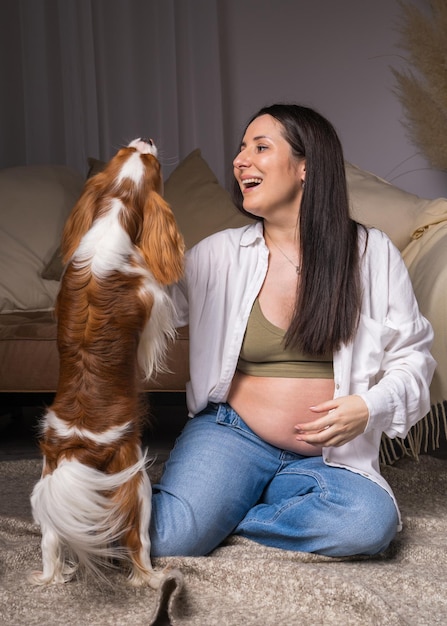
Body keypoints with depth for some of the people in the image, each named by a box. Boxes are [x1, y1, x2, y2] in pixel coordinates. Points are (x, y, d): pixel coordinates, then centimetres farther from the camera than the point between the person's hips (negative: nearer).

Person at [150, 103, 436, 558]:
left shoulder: (372, 253, 1)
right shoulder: (219, 254, 2)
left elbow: (412, 355, 3)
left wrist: (371, 407, -14)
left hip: (329, 457, 2)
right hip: (232, 434, -1)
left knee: (371, 522, -31)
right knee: (169, 539, -27)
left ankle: (221, 509, -9)